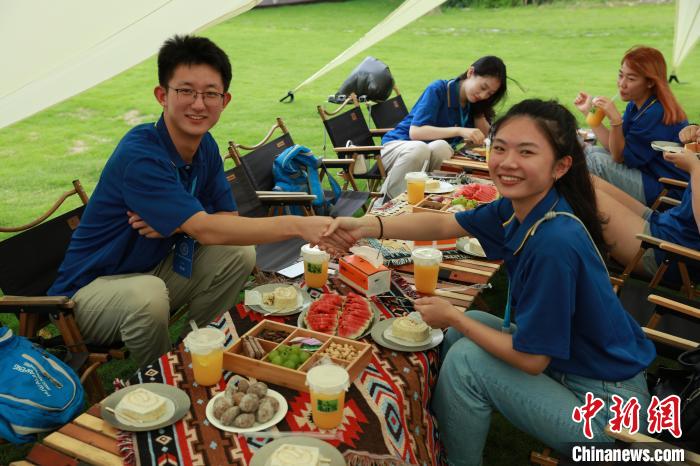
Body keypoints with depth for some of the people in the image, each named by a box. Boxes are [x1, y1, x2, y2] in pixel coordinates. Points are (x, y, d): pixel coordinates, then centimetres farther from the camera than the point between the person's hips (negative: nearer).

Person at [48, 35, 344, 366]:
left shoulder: (205, 146, -3)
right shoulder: (138, 156, -29)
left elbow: (228, 218, -2)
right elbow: (207, 231, -37)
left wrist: (175, 223, -22)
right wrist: (297, 225, -44)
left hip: (153, 270, 7)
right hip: (91, 288, -7)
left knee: (239, 254, -8)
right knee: (147, 294, -37)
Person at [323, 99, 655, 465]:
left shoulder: (555, 243, -33)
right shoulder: (520, 206, -8)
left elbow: (531, 359, -25)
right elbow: (444, 225, 4)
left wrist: (453, 317, -12)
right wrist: (368, 226, -10)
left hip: (605, 409, -8)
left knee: (466, 360, -12)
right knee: (464, 329, 10)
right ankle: (437, 428, 33)